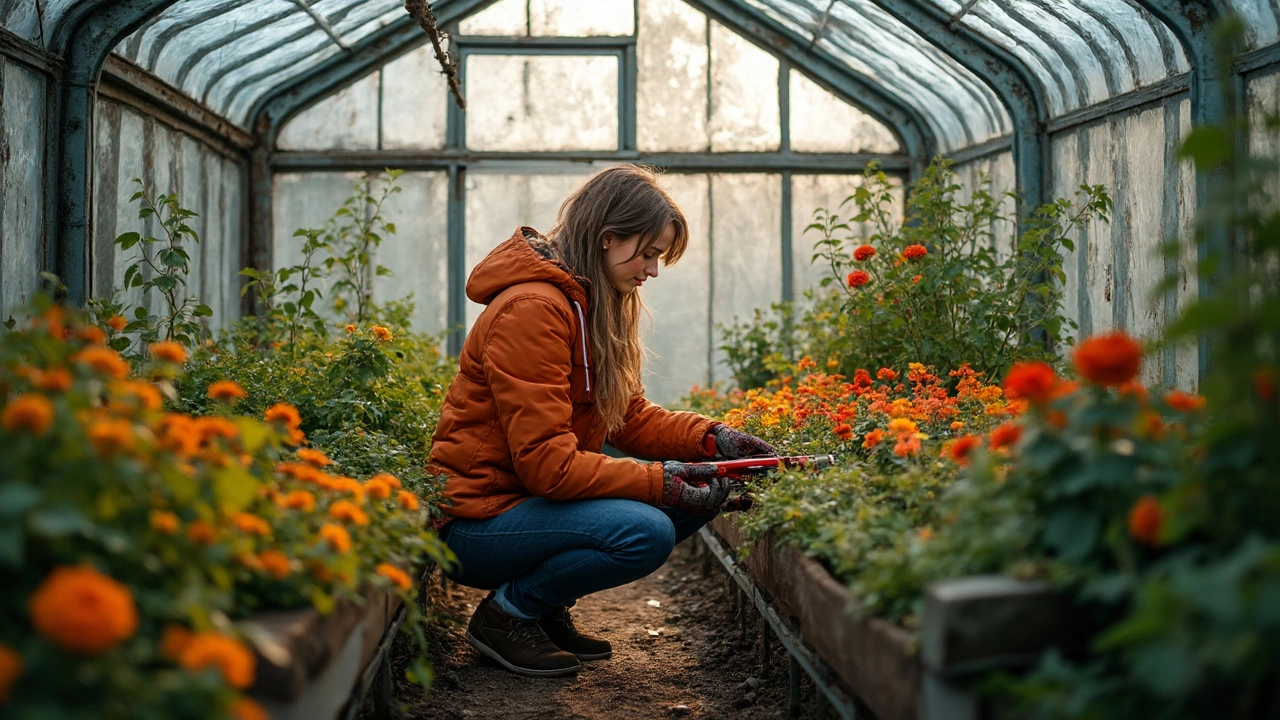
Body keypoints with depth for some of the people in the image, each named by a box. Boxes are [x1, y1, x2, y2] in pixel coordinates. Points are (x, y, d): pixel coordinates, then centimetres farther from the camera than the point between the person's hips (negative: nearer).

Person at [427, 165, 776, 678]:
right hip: (478, 517, -10)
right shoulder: (532, 309, -22)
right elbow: (546, 462, -25)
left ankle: (550, 607, 8)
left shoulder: (599, 305, 10)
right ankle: (508, 612, -6)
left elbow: (631, 418, 9)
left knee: (707, 493, -1)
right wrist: (659, 482, -24)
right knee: (646, 531, -30)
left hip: (535, 499, 10)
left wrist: (711, 438, -6)